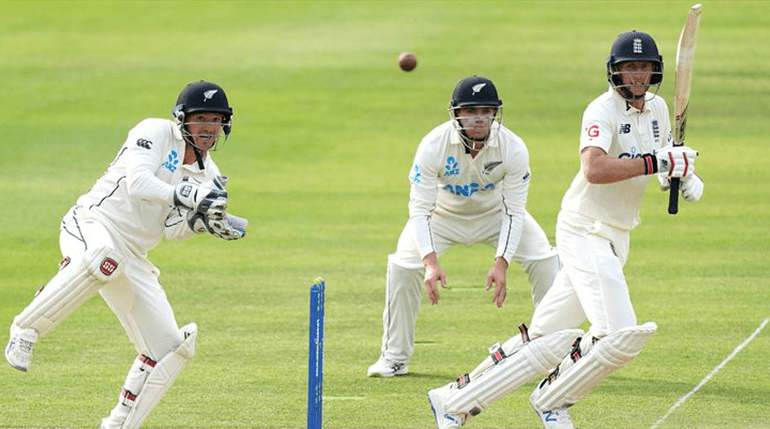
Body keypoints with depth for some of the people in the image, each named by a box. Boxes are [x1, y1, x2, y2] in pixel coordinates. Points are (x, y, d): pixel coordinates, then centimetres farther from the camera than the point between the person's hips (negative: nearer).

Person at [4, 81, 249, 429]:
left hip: (132, 261, 7)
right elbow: (137, 182, -24)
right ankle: (26, 330, -29)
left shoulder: (207, 174, 12)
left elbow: (172, 229, 1)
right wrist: (186, 195, -37)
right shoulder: (156, 132, -6)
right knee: (103, 257, -44)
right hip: (91, 226, -7)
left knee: (169, 348, 1)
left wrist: (203, 221, -19)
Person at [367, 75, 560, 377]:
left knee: (544, 260, -16)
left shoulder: (513, 149, -27)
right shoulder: (433, 145, -31)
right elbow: (420, 210, -29)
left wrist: (501, 264, -33)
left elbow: (513, 213, -21)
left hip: (495, 213, 1)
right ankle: (394, 357, -2)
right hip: (444, 214, -1)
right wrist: (431, 263, -42)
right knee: (403, 266, -20)